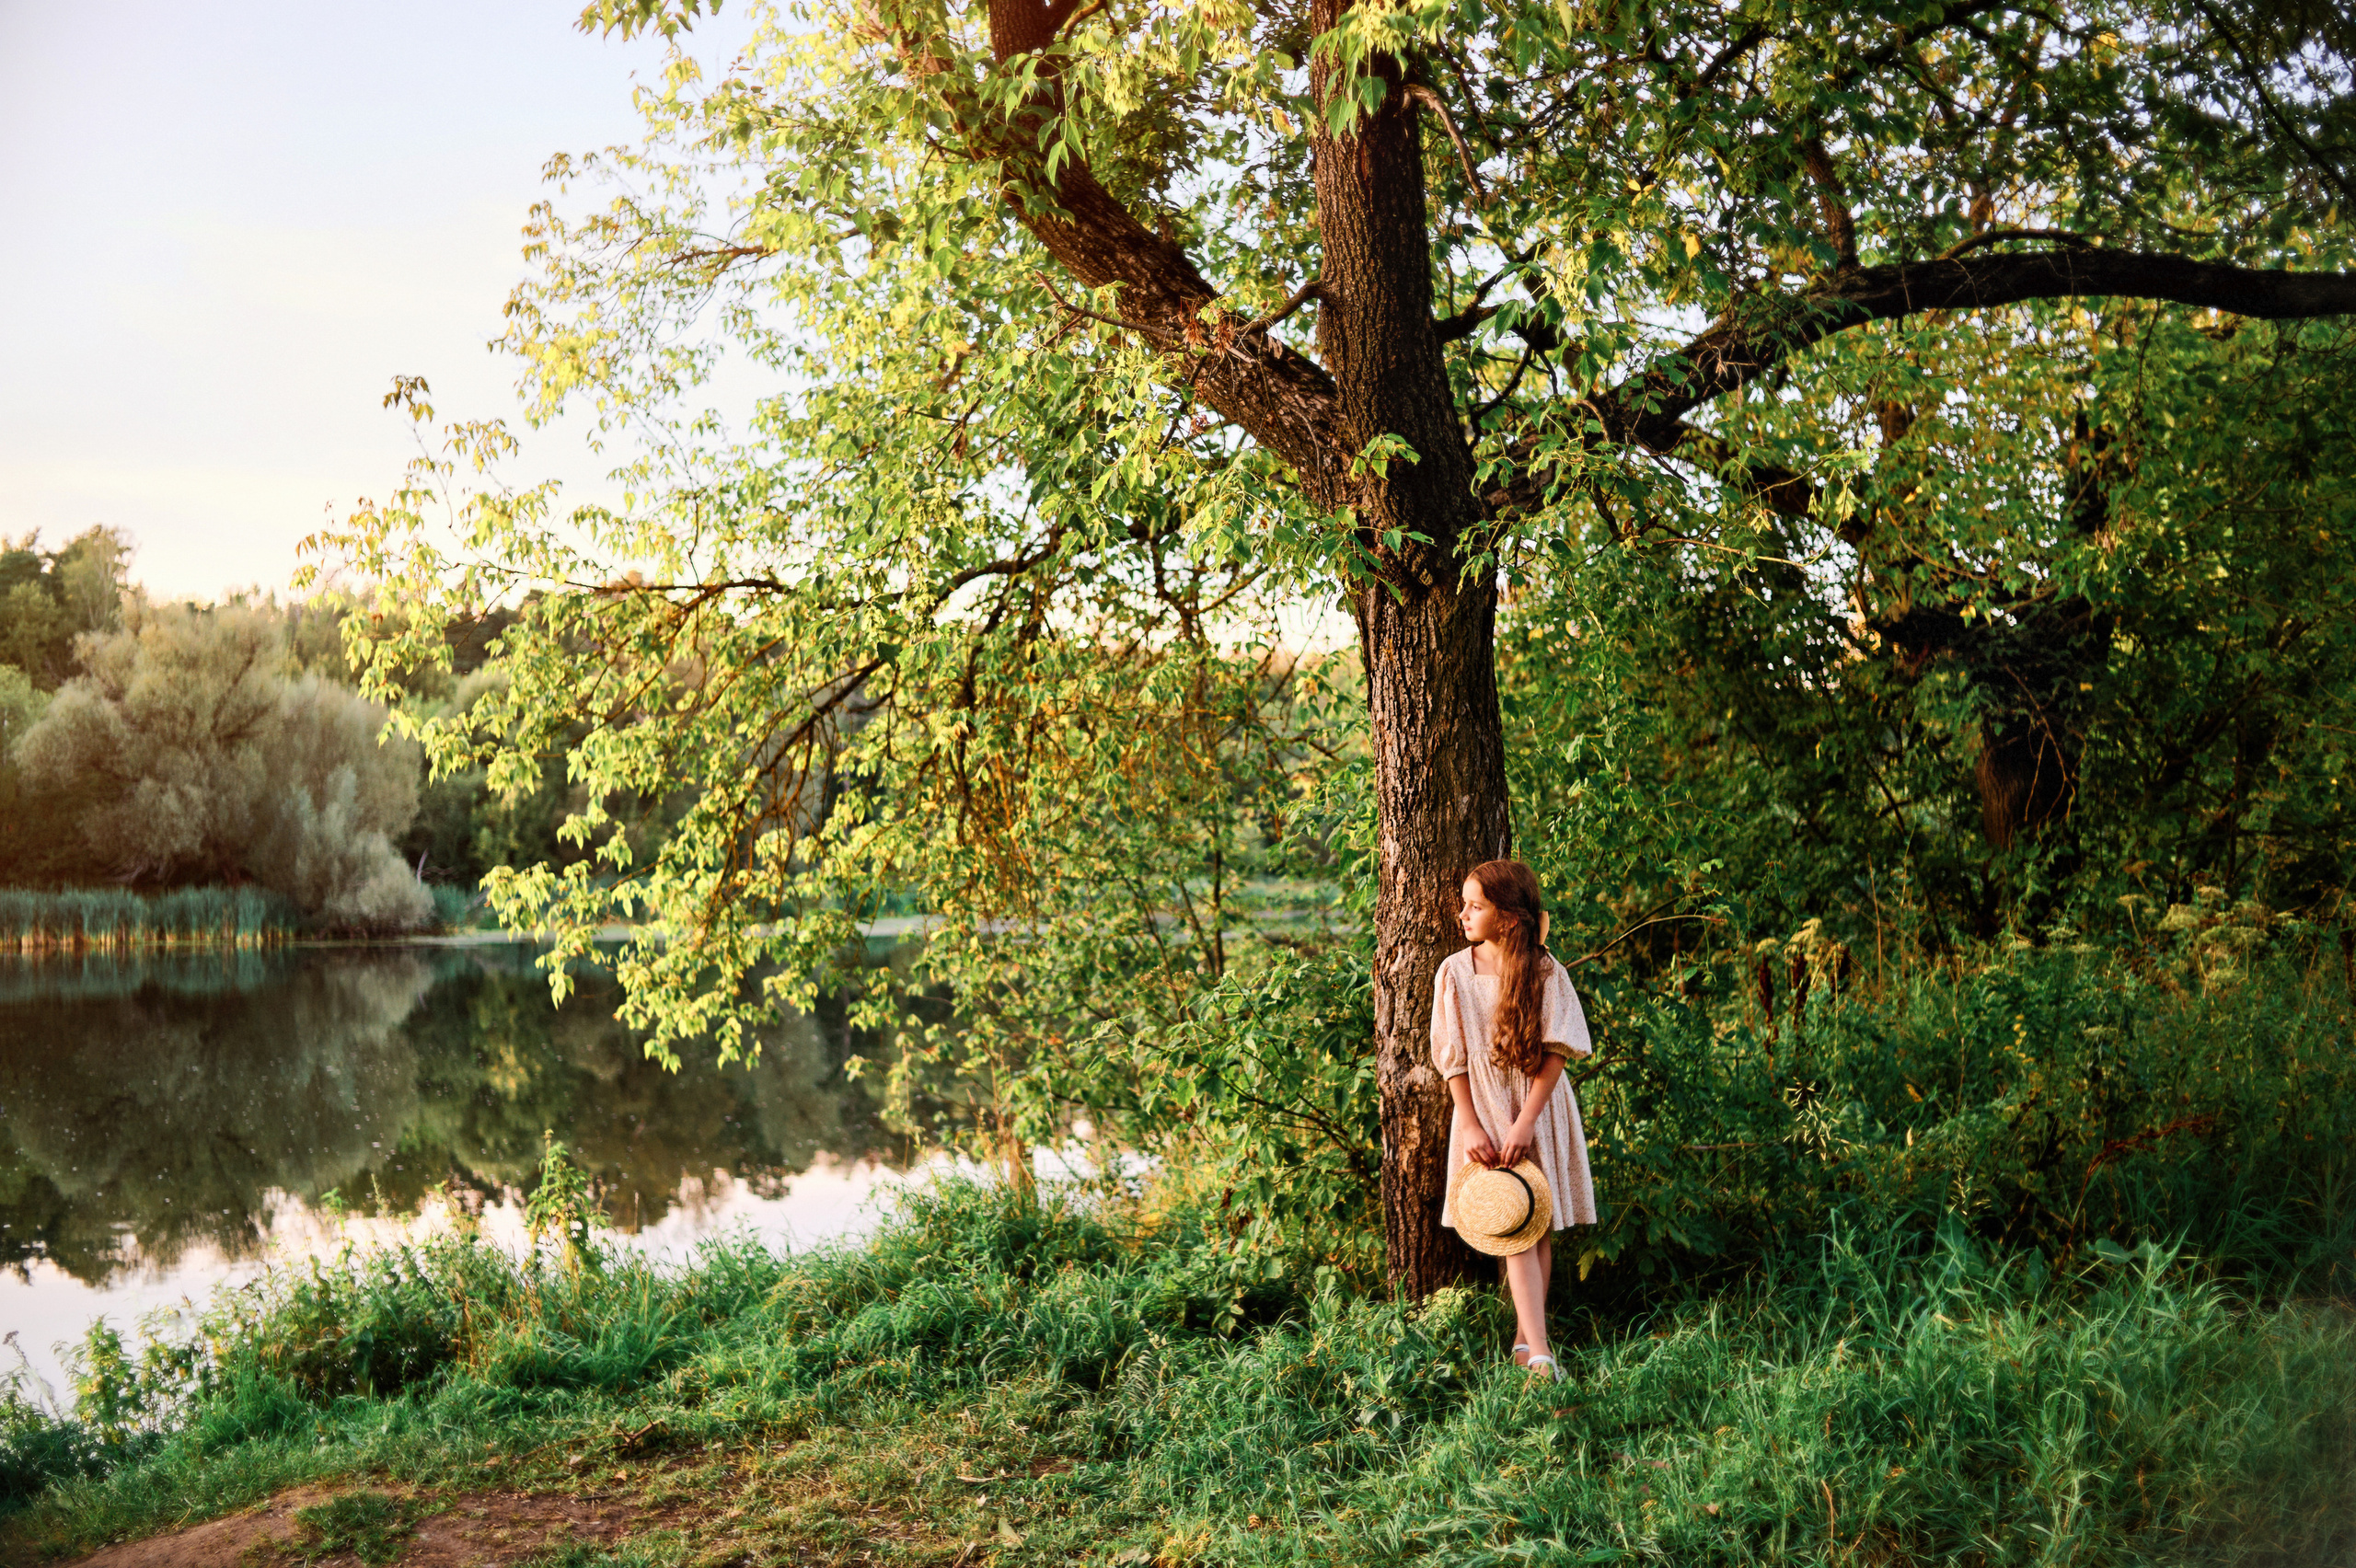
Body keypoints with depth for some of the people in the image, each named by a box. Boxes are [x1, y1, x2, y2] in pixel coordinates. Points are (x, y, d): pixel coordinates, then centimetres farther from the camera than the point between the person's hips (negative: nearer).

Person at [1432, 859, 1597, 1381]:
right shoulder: (1454, 972, -3)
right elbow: (1452, 1060, -1)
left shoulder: (1545, 972, -6)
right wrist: (1470, 1127, -8)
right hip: (1486, 1112, 0)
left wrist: (1526, 1123, -16)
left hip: (1539, 1111, 0)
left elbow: (1555, 1054, -8)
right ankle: (1540, 1350, -13)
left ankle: (1525, 1337, 18)